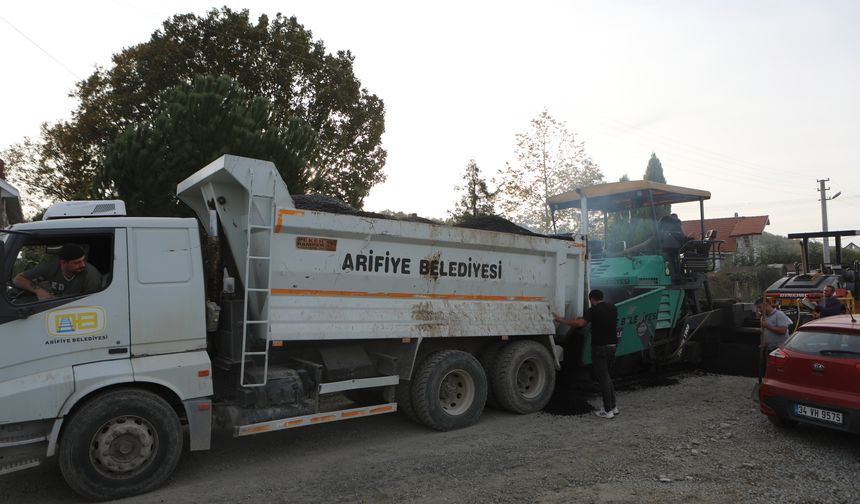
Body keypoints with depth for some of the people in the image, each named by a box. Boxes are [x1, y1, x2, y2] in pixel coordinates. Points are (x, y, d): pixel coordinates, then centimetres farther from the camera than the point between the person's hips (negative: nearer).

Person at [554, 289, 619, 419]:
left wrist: (561, 320, -22)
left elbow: (580, 323, -27)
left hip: (599, 347, -7)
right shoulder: (612, 308, 10)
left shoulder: (594, 310, -12)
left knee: (603, 379, -2)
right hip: (612, 346, 7)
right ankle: (613, 407, 20)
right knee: (607, 377, 18)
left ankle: (608, 411, 1)